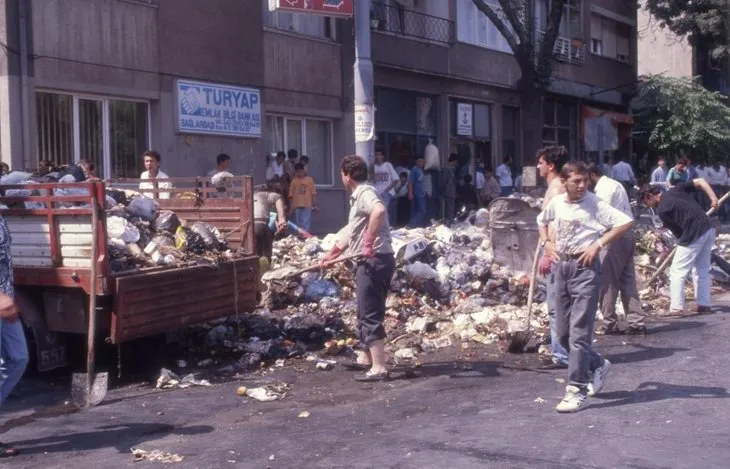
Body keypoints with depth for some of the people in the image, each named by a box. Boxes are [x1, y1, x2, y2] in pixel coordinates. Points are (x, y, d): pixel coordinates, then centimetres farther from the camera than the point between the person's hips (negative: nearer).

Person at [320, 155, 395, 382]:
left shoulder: (364, 192, -13)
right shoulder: (358, 196, 20)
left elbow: (379, 211, -37)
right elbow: (352, 231, 28)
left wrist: (369, 242, -32)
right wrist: (332, 254, 31)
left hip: (375, 260, -11)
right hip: (371, 262, 11)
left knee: (371, 315, -6)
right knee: (366, 313, 21)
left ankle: (378, 368, -4)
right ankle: (366, 358, 34)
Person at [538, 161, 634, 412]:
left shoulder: (595, 204, -11)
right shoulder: (556, 203, 6)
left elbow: (626, 222, -19)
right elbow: (542, 221, 27)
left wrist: (598, 244, -18)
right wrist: (547, 242, 11)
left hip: (585, 267, -6)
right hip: (562, 267, 7)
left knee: (578, 332, -10)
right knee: (563, 332, 12)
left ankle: (577, 390, -6)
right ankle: (597, 365, 34)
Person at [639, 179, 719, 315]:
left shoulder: (662, 210, -6)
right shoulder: (676, 189, 12)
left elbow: (677, 231, 1)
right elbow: (701, 182, 8)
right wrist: (713, 198, 3)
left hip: (693, 235, -8)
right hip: (708, 229, 8)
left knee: (677, 272, 1)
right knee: (702, 270, 18)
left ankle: (676, 308, -2)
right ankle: (704, 304, 20)